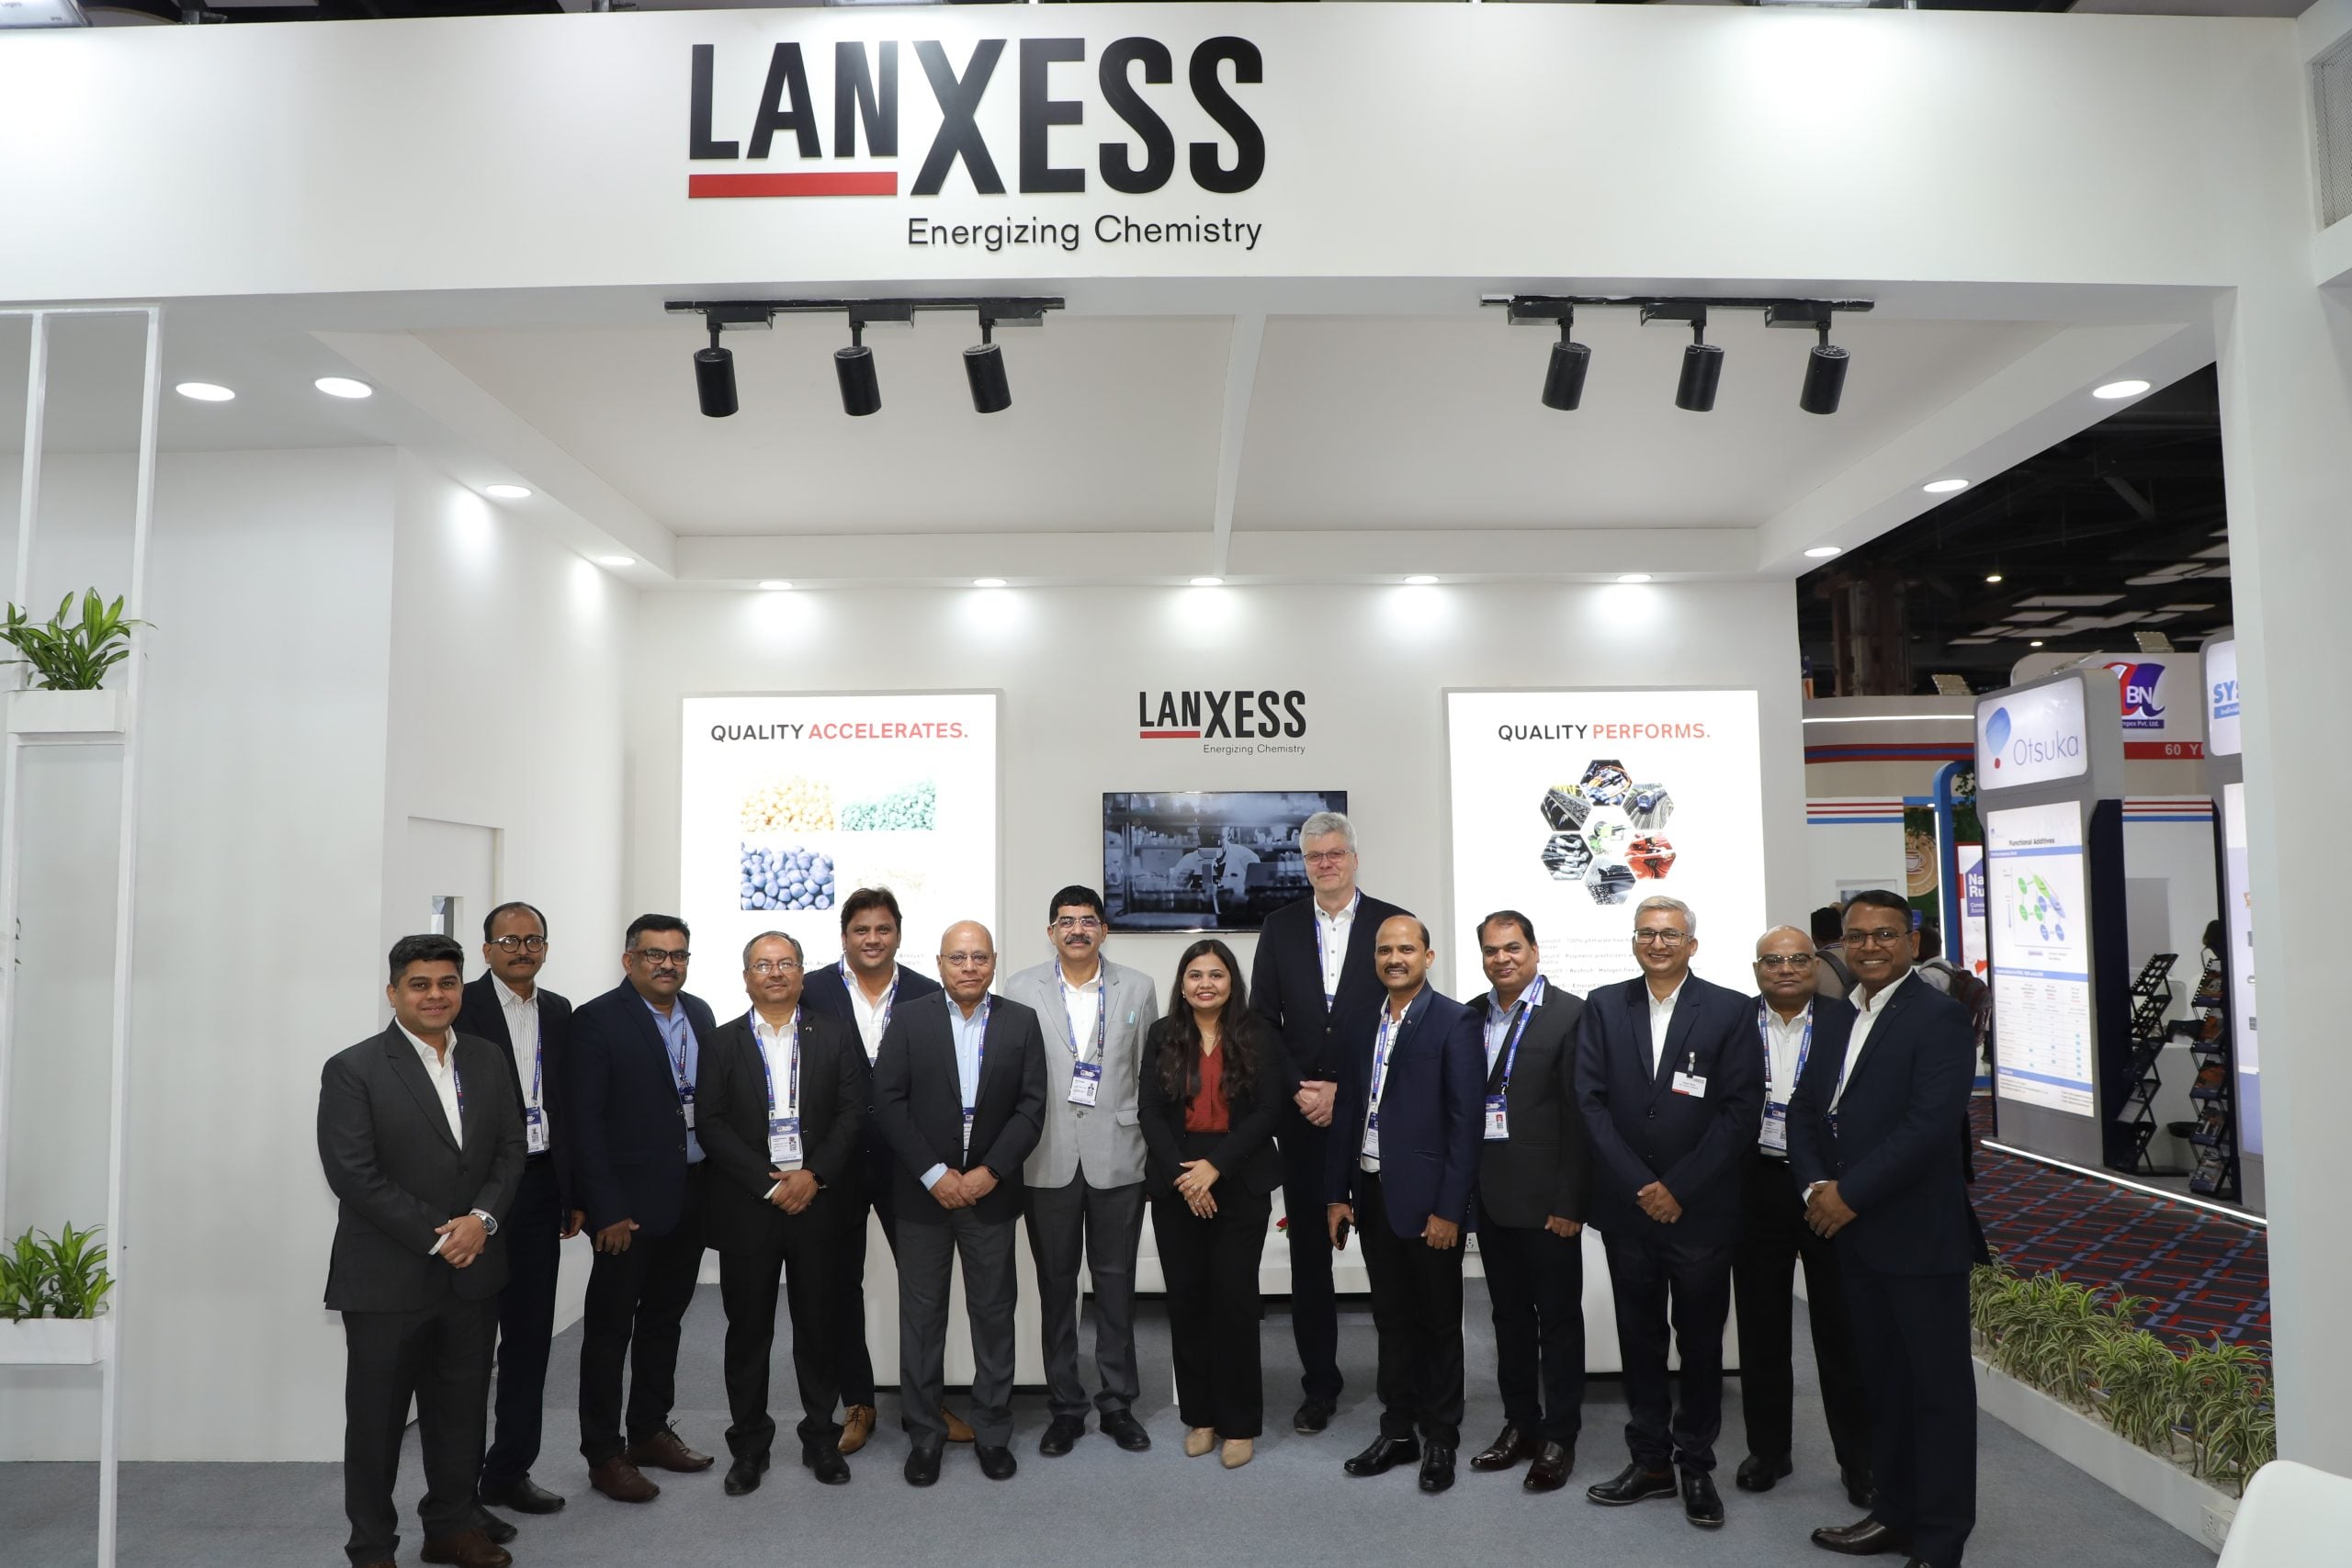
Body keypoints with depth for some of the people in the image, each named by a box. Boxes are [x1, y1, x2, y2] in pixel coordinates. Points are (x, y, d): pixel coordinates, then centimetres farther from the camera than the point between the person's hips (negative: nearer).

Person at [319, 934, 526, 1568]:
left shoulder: (486, 1060, 7)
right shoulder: (353, 1069, -8)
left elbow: (509, 1151, 6)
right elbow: (353, 1173, -14)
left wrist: (481, 1219, -11)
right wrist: (437, 1235, -15)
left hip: (472, 1272, 4)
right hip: (387, 1277, -4)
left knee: (461, 1409, 14)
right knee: (377, 1418, 8)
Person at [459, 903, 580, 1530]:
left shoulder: (558, 1012, 10)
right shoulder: (464, 1007, -8)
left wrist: (573, 1193, 11)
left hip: (540, 1187, 6)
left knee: (530, 1335, 13)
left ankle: (510, 1470, 26)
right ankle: (460, 1485, 16)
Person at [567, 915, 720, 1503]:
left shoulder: (700, 1014, 9)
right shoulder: (597, 1020, -10)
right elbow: (585, 1120, -13)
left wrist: (718, 1185, 5)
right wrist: (607, 1209, -17)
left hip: (691, 1198, 6)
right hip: (630, 1202, -6)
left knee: (664, 1318, 17)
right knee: (610, 1327, 5)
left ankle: (650, 1431, 31)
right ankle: (604, 1454, 16)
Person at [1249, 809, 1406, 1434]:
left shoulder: (1392, 924, -1)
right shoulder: (1280, 928, 8)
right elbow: (1264, 1021, 7)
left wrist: (1346, 1092, -9)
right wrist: (1300, 1090, -6)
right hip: (1303, 1117, 3)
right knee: (1308, 1255, 9)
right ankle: (1319, 1386, 21)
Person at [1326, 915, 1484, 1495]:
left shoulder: (1454, 1022, -9)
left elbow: (1465, 1119, -12)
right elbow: (1347, 1110, 11)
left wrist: (1449, 1208, -15)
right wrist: (1339, 1194, 7)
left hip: (1426, 1199, -5)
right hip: (1373, 1195, 5)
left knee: (1439, 1322, 9)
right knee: (1391, 1320, 15)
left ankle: (1440, 1439, 22)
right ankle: (1398, 1431, 27)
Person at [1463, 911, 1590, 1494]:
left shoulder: (1571, 1014, -9)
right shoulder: (1470, 1017, 7)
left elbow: (1579, 1114, -11)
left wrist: (1569, 1201, -13)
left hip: (1546, 1199, -5)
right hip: (1491, 1197, 5)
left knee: (1558, 1318, 7)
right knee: (1510, 1315, 16)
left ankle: (1560, 1436, 19)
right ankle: (1521, 1424, 28)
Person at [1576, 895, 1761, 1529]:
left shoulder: (1729, 1011, -3)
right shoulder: (1603, 1007, 3)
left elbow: (1742, 1108, -8)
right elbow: (1590, 1101, -2)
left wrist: (1679, 1188, -12)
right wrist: (1640, 1186, -9)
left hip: (1701, 1210, -2)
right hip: (1628, 1208, 2)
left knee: (1701, 1340, 9)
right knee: (1640, 1338, 11)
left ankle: (1696, 1465, 23)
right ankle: (1651, 1461, 23)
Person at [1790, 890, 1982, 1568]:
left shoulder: (1938, 1016, -11)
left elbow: (1928, 1124, -20)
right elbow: (1803, 1112, 11)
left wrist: (1849, 1195, -18)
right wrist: (1815, 1187, -7)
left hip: (1920, 1233, -6)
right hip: (1853, 1233, 7)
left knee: (1938, 1385, 5)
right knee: (1882, 1379, 16)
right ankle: (1895, 1512, 29)